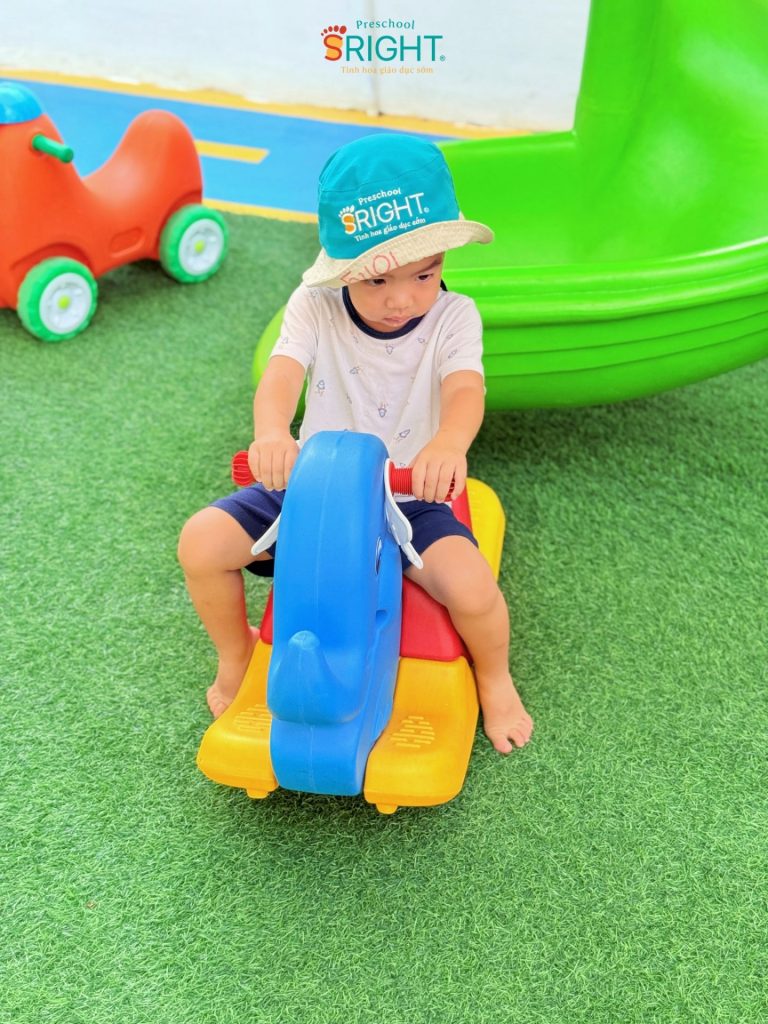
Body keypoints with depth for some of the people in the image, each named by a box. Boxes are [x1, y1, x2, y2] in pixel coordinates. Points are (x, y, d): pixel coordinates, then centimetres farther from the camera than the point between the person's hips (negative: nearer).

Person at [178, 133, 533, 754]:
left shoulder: (452, 317, -10)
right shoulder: (315, 307, -8)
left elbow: (466, 389, -28)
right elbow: (282, 373, -25)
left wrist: (450, 444, -54)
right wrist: (271, 433, -50)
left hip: (411, 497, -2)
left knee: (470, 586, -28)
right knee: (202, 542, -14)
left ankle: (494, 680, 9)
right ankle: (236, 657, 17)